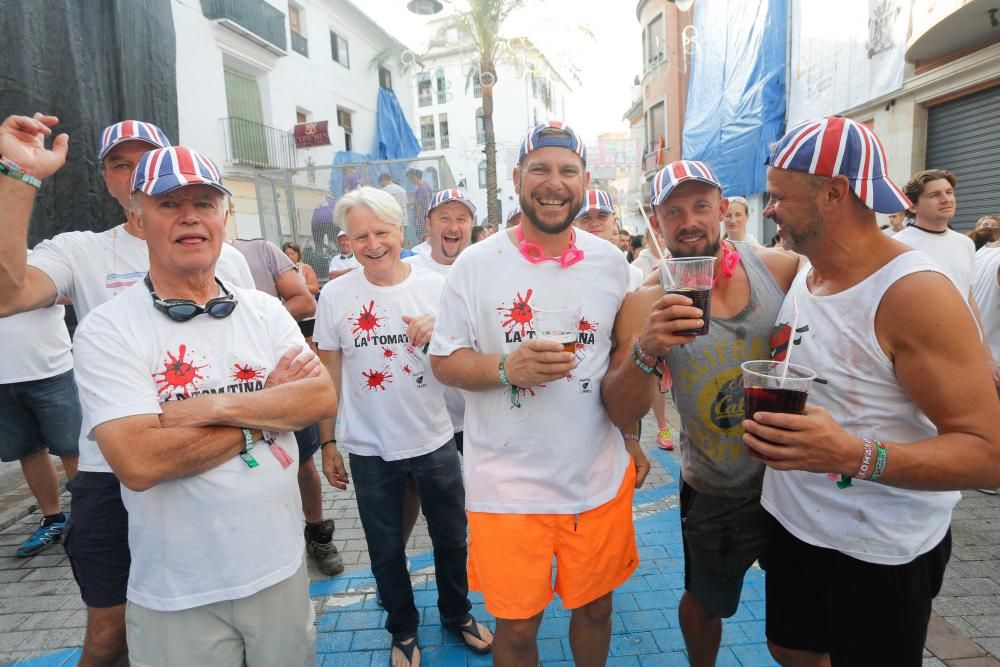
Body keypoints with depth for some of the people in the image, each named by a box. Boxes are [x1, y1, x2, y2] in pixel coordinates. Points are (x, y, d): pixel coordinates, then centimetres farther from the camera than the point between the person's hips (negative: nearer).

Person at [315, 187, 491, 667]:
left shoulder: (436, 286, -7)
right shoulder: (335, 295, -6)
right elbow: (329, 374, 2)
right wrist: (327, 442, 3)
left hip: (435, 441, 1)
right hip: (369, 449, 0)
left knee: (451, 538, 18)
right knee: (386, 549, 17)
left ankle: (456, 613, 45)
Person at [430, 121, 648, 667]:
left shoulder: (611, 263, 3)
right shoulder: (476, 264, -7)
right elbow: (443, 360, -5)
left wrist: (634, 445, 11)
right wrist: (507, 367, -23)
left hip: (601, 480, 3)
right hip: (506, 485, -2)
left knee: (596, 608, 21)